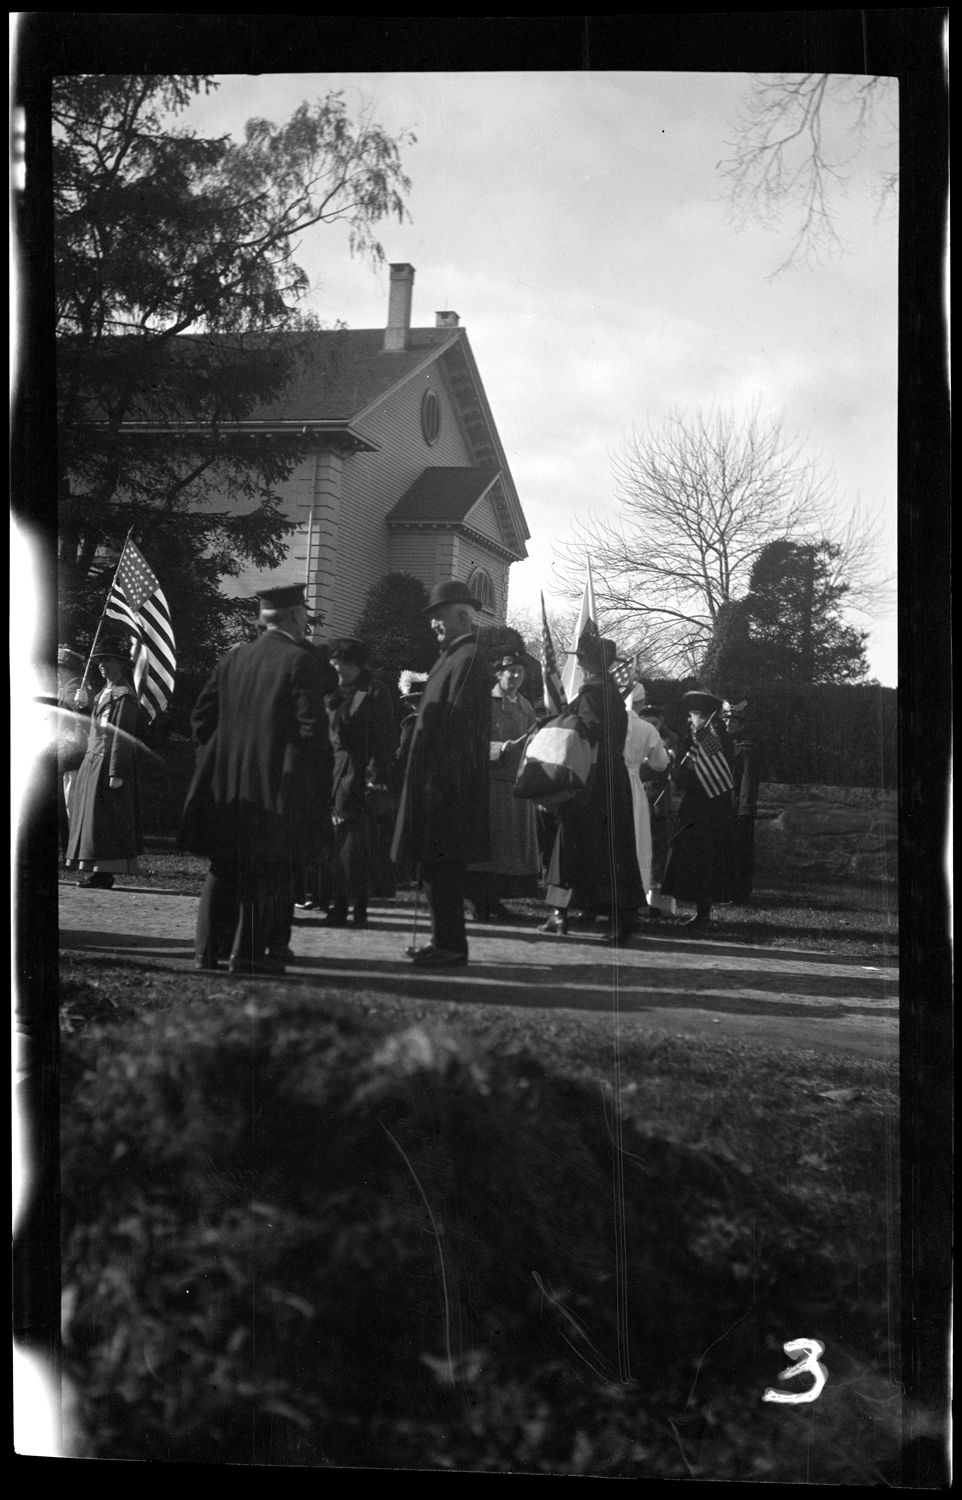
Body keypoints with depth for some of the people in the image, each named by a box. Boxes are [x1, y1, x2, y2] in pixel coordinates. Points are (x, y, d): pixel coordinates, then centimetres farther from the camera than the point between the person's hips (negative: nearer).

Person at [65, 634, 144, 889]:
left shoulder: (124, 695, -11)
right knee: (90, 817, 9)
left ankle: (104, 873, -6)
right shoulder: (104, 692, 18)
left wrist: (116, 773, -20)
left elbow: (123, 736, -16)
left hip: (108, 762, -10)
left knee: (104, 818, -9)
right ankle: (94, 871, 13)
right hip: (93, 761, 10)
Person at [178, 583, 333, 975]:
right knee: (268, 869, 2)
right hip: (278, 787, -5)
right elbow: (310, 727, -15)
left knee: (224, 870, 14)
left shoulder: (234, 658, 7)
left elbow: (202, 716, 8)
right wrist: (320, 778, -7)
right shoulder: (301, 661, -10)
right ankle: (250, 954, 1)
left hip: (227, 783, 6)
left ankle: (207, 950, 15)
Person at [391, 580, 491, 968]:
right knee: (435, 865, 13)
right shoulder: (453, 656, 17)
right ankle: (446, 940, 19)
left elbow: (457, 721, -20)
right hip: (437, 778, 10)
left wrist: (437, 777, -22)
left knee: (441, 865, -7)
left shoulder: (468, 658, -14)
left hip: (448, 779, -10)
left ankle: (450, 946, -2)